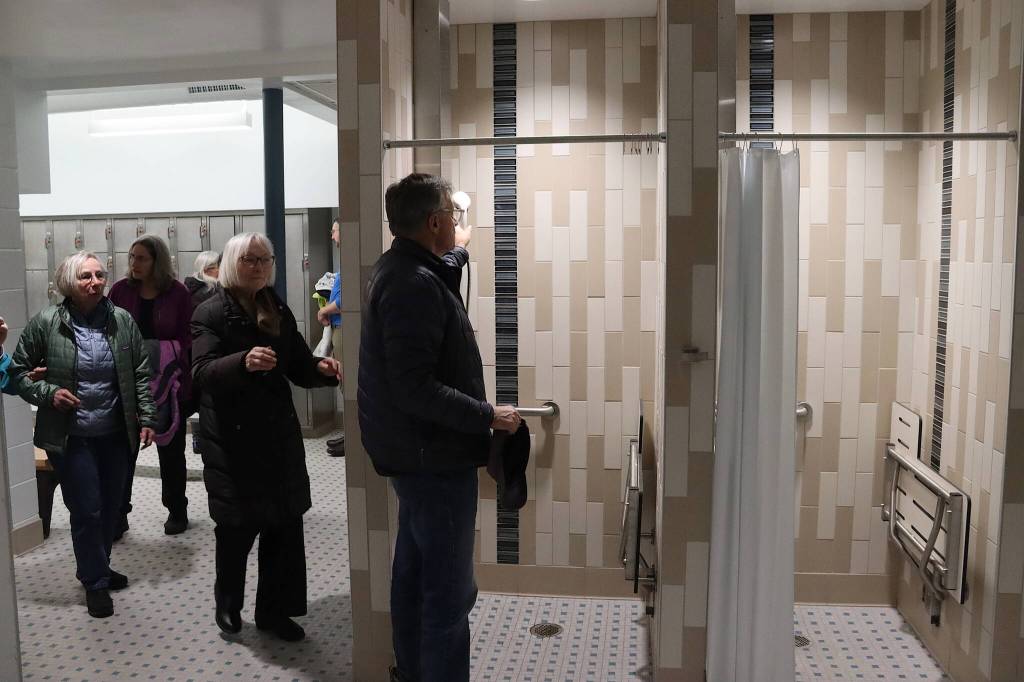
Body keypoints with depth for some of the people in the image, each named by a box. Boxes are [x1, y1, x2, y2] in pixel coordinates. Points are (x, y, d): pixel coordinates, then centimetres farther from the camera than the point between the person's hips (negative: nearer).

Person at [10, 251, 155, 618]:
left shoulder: (122, 320, -2)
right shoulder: (45, 323, -8)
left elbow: (141, 373, 3)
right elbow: (20, 371, 3)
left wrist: (146, 418, -1)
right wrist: (48, 393, -14)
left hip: (117, 434, 3)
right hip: (71, 436, -3)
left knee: (111, 506, 15)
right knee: (86, 510, 1)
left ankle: (98, 566, 37)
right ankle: (95, 581, 20)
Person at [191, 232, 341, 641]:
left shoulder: (279, 312, 9)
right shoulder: (211, 314, -8)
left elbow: (299, 369, 11)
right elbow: (202, 372, -22)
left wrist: (322, 369, -12)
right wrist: (243, 362, -42)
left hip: (279, 435, 5)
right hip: (232, 440, -4)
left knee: (286, 525, 7)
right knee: (236, 529, 7)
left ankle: (275, 610, 24)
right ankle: (228, 604, 32)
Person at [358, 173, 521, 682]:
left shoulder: (399, 269, 8)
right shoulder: (415, 285, -23)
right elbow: (415, 389, -28)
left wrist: (458, 252, 44)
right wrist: (488, 416, -20)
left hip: (415, 453, 11)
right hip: (436, 456, -11)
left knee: (415, 570, 22)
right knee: (450, 590, 0)